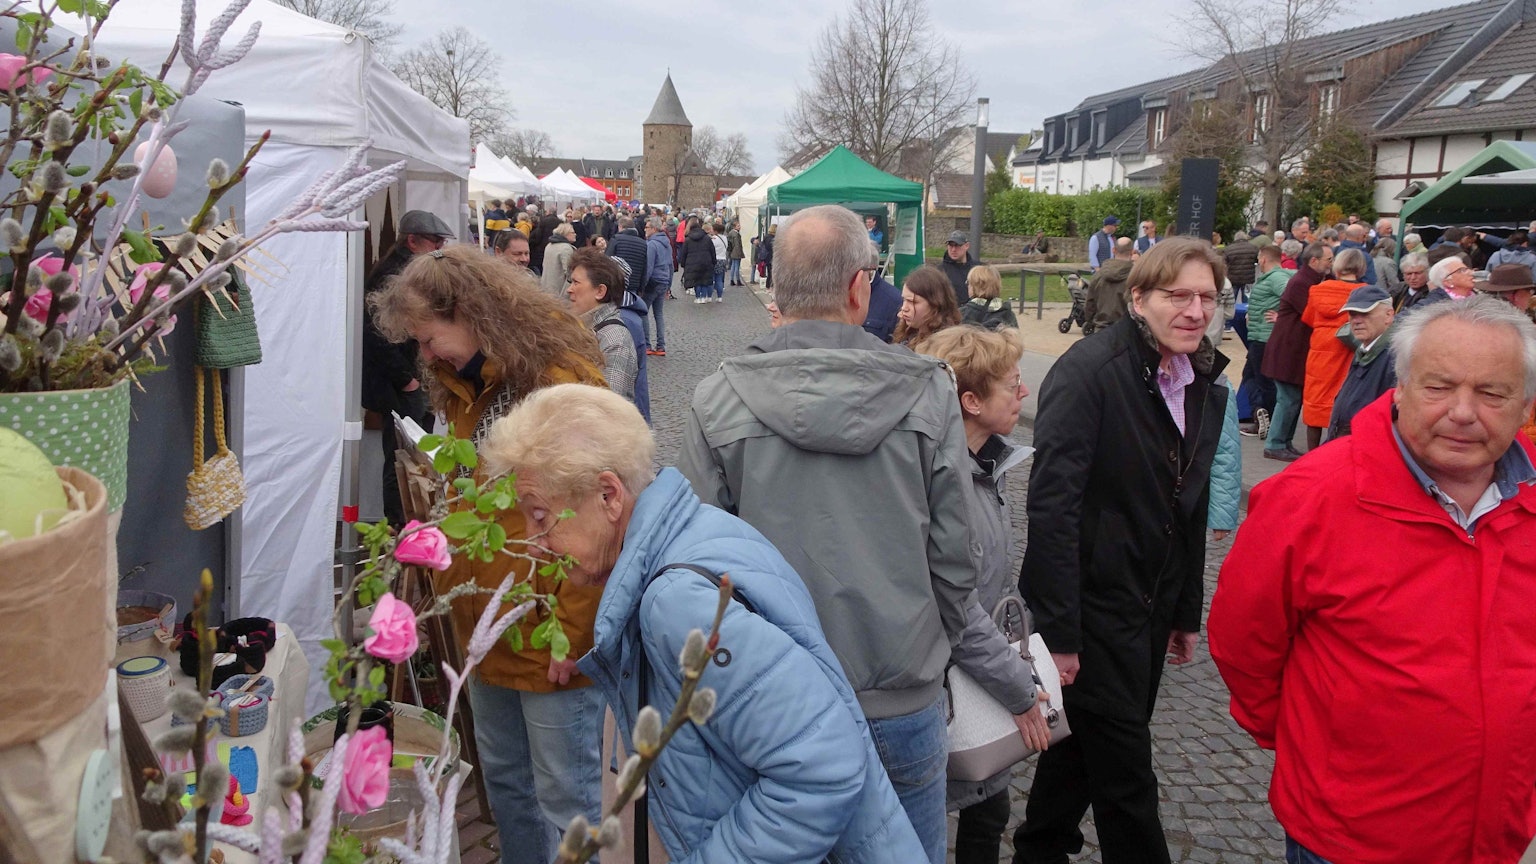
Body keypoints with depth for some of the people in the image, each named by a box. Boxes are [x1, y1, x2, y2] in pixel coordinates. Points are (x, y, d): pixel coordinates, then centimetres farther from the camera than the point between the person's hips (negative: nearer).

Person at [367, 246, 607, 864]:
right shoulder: (467, 388, 12)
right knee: (504, 779, 21)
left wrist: (572, 631, -18)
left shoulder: (564, 383, -17)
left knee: (564, 797, 4)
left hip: (551, 643, -9)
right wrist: (452, 584, 14)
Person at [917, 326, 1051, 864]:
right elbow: (956, 612, -26)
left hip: (990, 678, 8)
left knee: (988, 813, 20)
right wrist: (1021, 692, -18)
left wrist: (1022, 654, 12)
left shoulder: (988, 461, 3)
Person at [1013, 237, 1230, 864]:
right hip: (1095, 600, -8)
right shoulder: (1089, 370, -19)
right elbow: (1052, 503, -23)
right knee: (1124, 769, 2)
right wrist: (1058, 629, -24)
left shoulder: (1207, 388, 6)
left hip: (1153, 604, 8)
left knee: (1092, 741, 21)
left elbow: (1191, 508, 15)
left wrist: (1188, 612, 17)